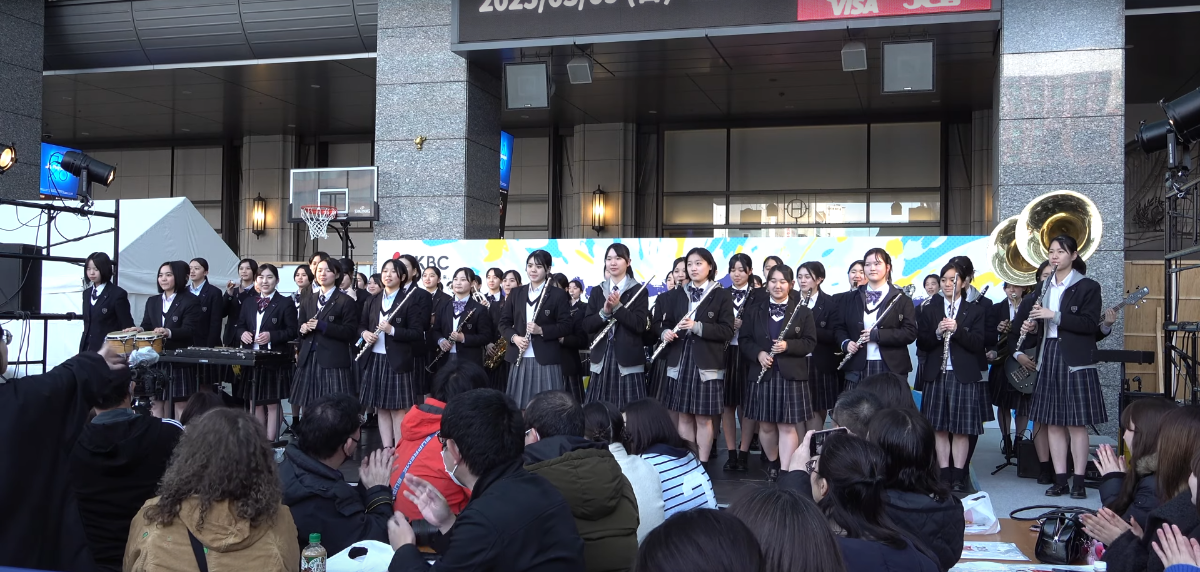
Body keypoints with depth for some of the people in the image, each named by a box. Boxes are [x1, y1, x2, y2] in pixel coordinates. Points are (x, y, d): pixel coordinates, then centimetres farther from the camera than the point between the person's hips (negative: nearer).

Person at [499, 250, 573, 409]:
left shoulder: (558, 295, 0)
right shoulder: (515, 293, 11)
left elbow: (566, 326, -3)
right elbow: (504, 322, 12)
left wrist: (541, 330, -18)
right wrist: (514, 337, -8)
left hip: (546, 360, -3)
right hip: (519, 358, 4)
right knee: (518, 406, 4)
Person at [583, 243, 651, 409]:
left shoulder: (638, 290, 0)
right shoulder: (597, 291, 11)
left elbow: (640, 325, -10)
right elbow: (587, 326, 4)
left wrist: (618, 307, -18)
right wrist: (604, 312, -12)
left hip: (628, 360, -3)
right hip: (601, 359, 3)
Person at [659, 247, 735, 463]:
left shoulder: (722, 295, -1)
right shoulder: (679, 295, 12)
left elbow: (727, 331, -9)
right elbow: (667, 323, 16)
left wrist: (698, 327, -20)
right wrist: (666, 333, -8)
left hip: (706, 363, -4)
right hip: (680, 362, 4)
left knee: (703, 418, 0)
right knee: (683, 416, 7)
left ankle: (702, 465, 8)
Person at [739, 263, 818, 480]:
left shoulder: (802, 311, 1)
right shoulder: (756, 312, 8)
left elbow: (810, 342, -1)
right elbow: (744, 341, 8)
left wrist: (788, 346, -18)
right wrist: (758, 354, -11)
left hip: (791, 375, -2)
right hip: (762, 375, 3)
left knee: (787, 426, -4)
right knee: (765, 425, 10)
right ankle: (772, 462, 33)